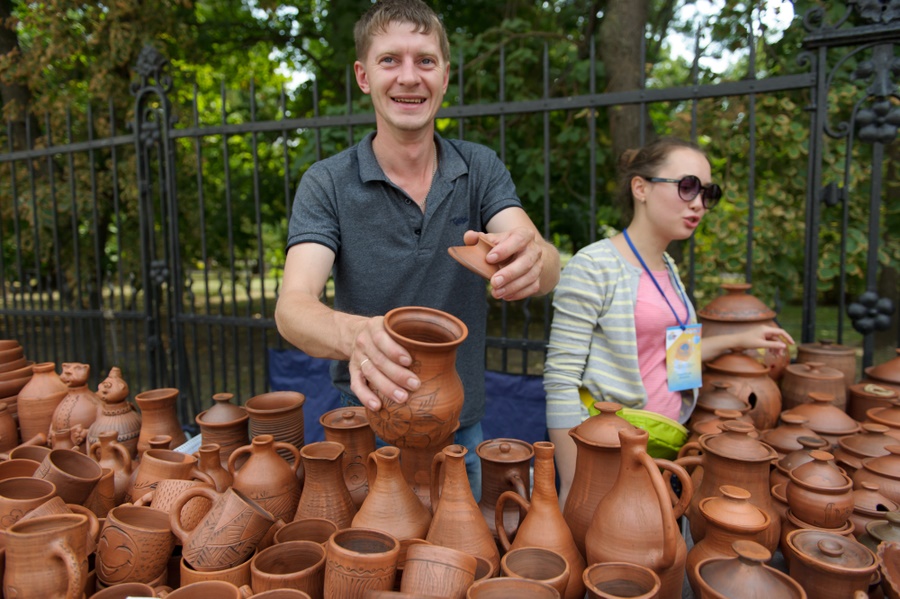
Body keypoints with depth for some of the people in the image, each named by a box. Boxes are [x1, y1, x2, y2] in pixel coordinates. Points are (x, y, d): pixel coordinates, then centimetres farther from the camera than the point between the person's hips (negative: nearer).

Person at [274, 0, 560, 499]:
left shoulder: (481, 169, -5)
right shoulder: (327, 184, -12)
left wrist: (529, 260, -45)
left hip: (462, 427, 3)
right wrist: (353, 335, -47)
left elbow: (547, 269, -20)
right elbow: (293, 307, -24)